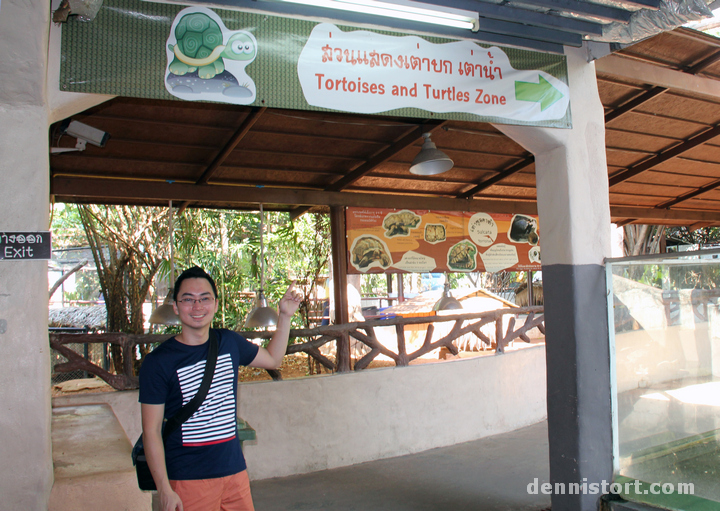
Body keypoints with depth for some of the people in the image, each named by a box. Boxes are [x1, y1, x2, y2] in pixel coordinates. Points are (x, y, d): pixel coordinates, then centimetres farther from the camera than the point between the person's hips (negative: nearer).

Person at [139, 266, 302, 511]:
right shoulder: (157, 362, -10)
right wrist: (164, 490, -12)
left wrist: (285, 316, 12)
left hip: (235, 470, 5)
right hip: (189, 479, -4)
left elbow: (272, 359, 21)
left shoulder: (229, 342, 3)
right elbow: (151, 431, -9)